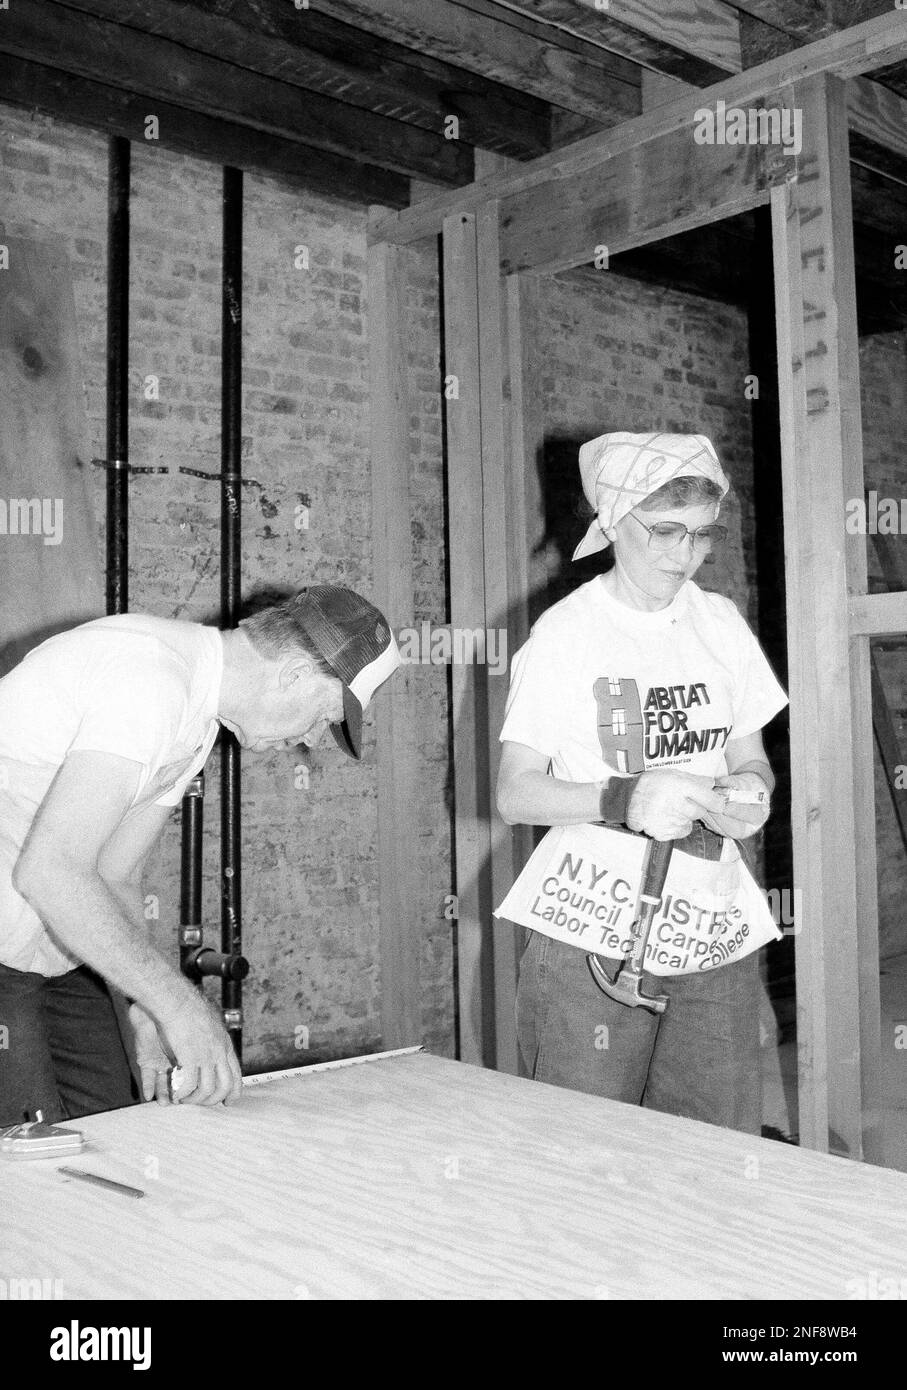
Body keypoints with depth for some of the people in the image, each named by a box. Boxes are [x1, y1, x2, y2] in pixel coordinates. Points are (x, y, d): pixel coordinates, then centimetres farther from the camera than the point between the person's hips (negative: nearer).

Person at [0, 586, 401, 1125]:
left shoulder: (196, 716, 7)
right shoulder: (153, 675, -25)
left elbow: (115, 879, 8)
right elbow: (50, 871, -30)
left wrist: (147, 1019, -2)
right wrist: (176, 1003, -26)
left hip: (46, 949, 9)